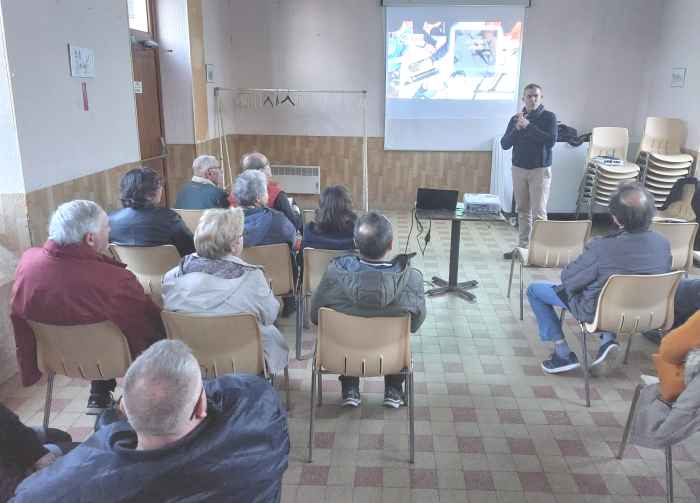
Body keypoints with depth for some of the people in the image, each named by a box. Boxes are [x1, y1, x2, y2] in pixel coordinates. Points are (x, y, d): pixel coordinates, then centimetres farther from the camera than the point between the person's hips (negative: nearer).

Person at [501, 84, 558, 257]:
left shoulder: (549, 117, -3)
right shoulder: (516, 118, 6)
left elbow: (551, 141, -18)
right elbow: (504, 144, 1)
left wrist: (528, 126, -19)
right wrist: (517, 129, -14)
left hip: (540, 170, -4)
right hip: (519, 169, 4)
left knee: (538, 212, -8)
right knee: (523, 210, 9)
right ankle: (523, 246, 17)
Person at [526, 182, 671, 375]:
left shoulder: (600, 249, -36)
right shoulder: (663, 243, -17)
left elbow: (568, 279, -20)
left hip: (597, 313, -5)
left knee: (534, 290, 10)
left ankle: (563, 354, 9)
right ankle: (609, 341, 21)